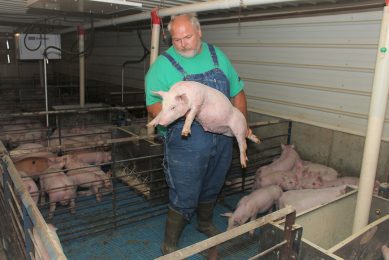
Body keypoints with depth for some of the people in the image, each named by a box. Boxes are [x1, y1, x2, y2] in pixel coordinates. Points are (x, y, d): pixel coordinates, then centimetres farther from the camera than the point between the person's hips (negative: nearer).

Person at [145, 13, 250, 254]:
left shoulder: (217, 55, 6)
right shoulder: (163, 64, -8)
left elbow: (237, 92, 12)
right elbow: (153, 105, -14)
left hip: (223, 141, 5)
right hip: (187, 145, -5)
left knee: (212, 189, 23)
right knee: (185, 198, 4)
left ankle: (205, 223, 51)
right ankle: (170, 245, 29)